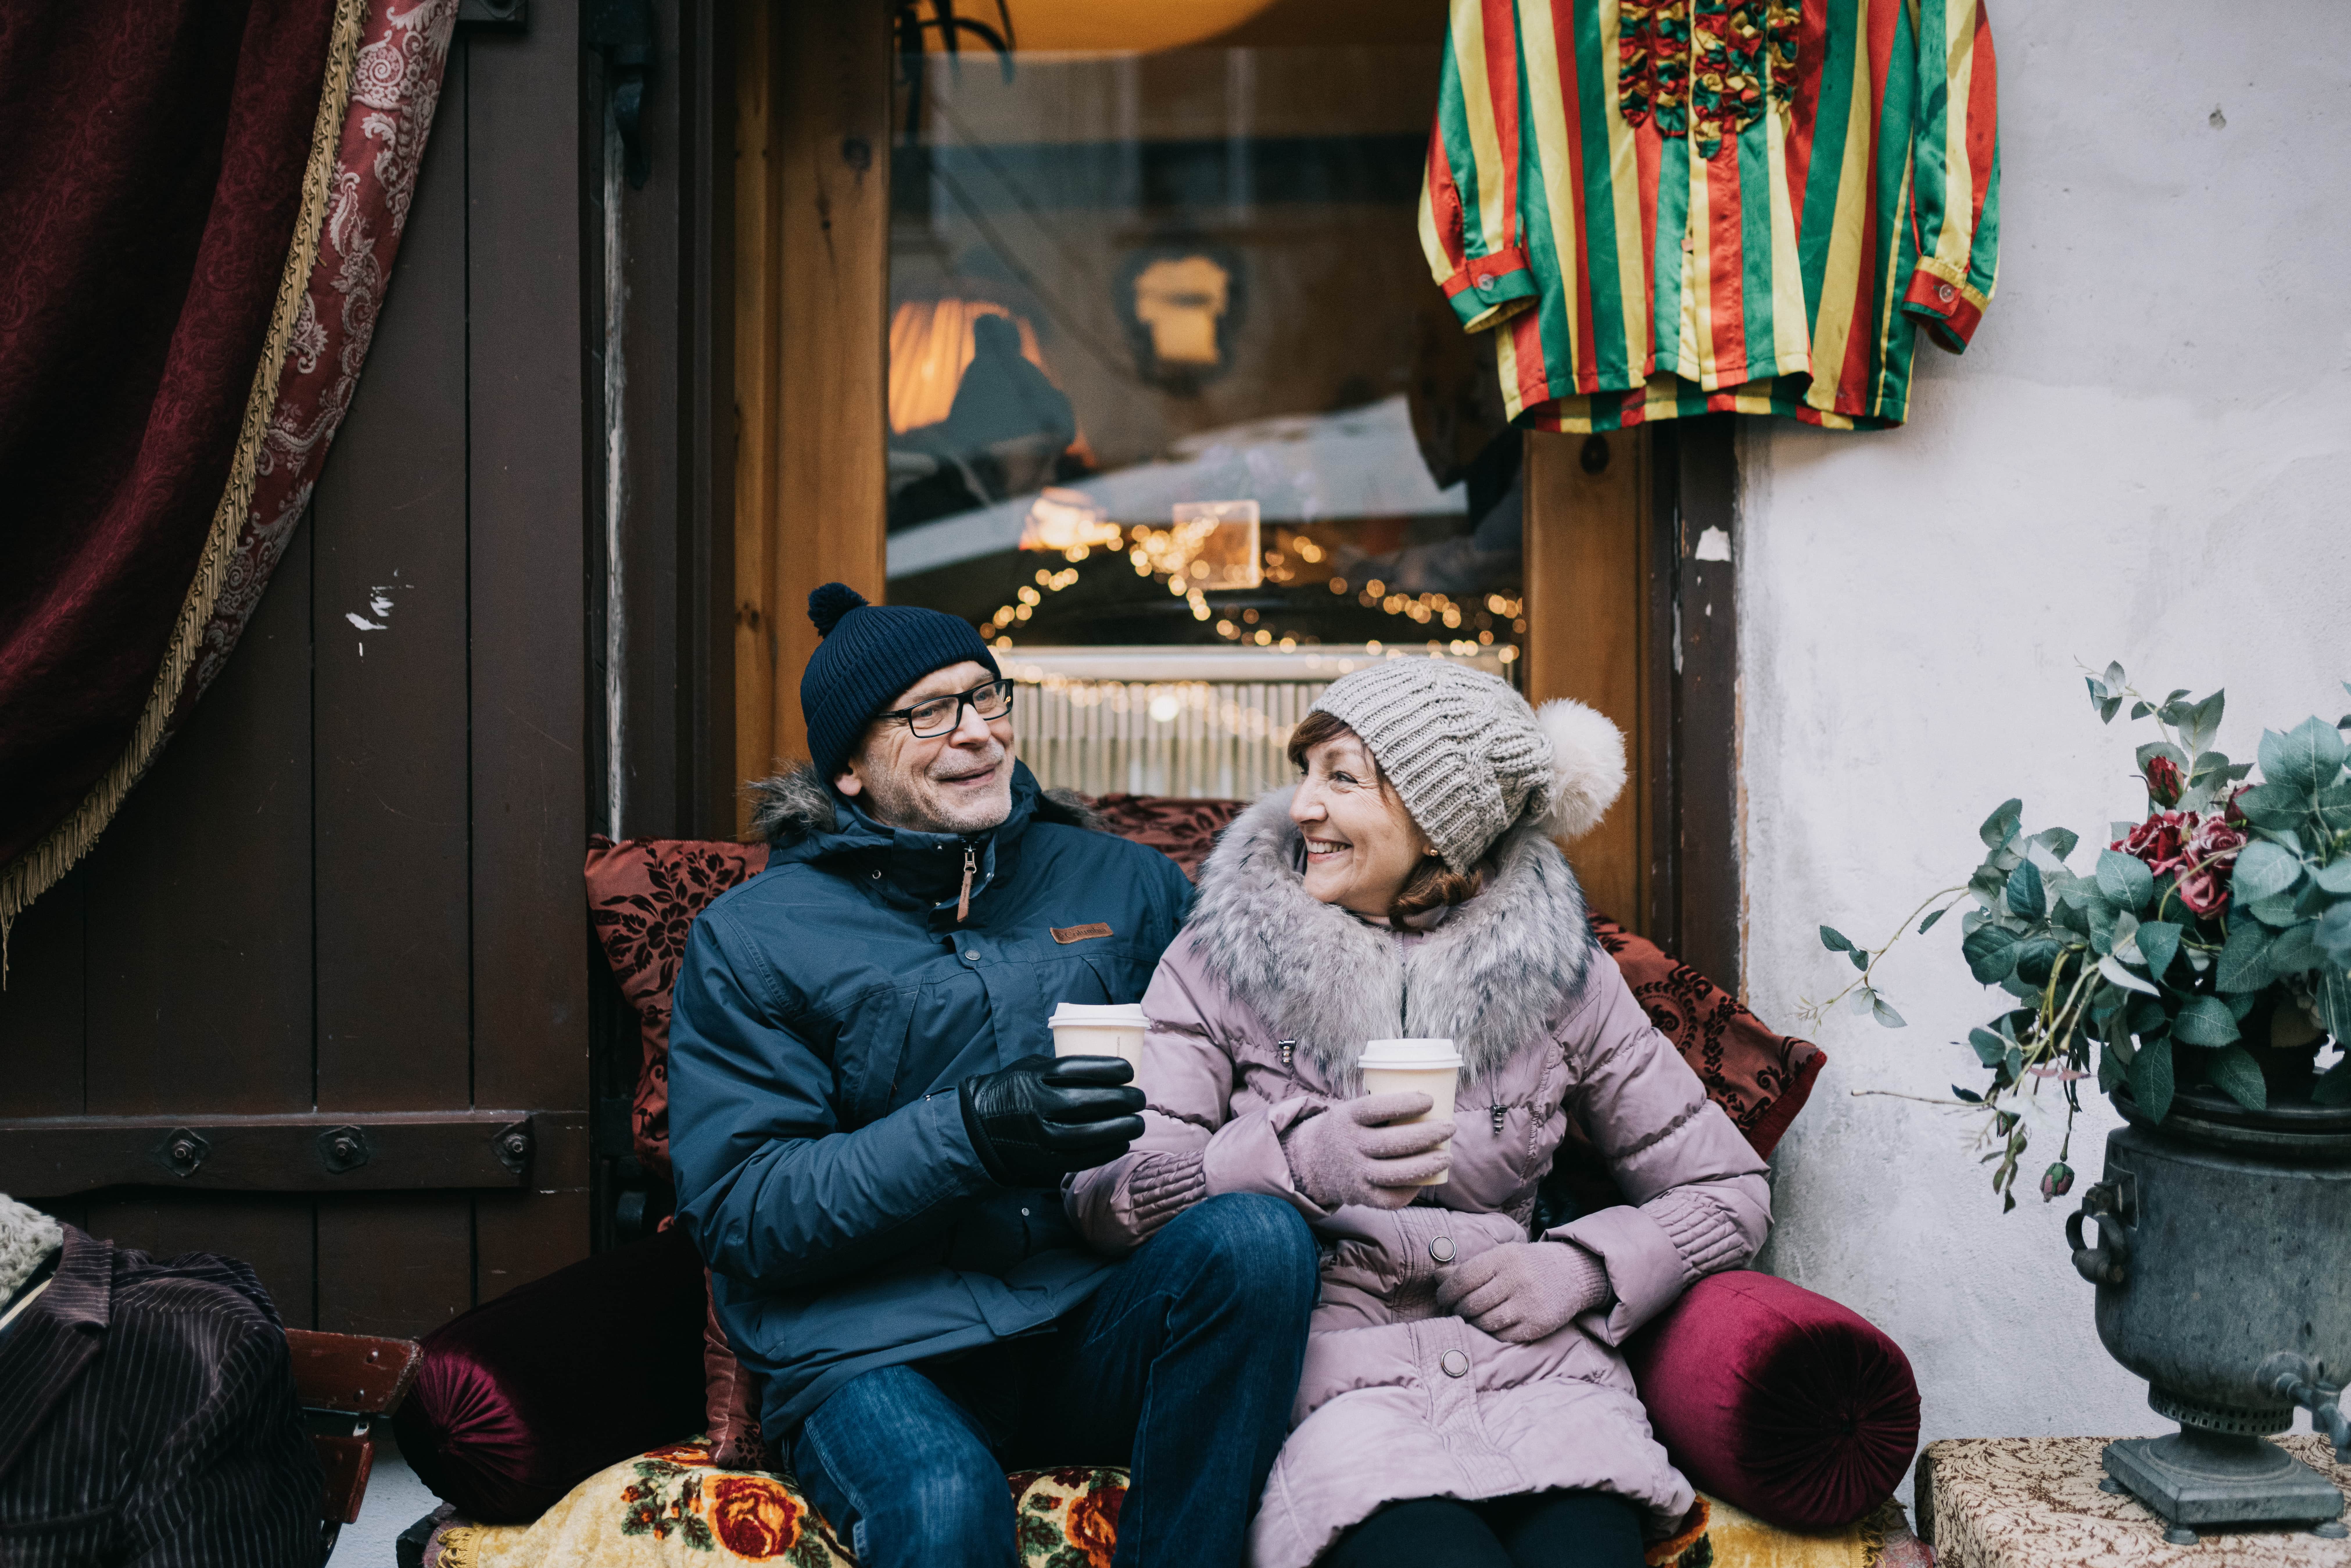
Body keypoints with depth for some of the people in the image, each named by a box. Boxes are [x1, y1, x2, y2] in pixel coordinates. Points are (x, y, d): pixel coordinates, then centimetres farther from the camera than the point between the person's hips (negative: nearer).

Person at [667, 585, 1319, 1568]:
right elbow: (738, 1210, -4)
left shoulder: (1125, 884, 13)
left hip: (1087, 1329, 5)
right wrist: (969, 1132, -18)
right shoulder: (749, 939, 4)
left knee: (1259, 1238, -27)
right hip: (874, 1348, -4)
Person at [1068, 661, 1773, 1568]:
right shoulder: (1222, 960, 6)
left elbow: (1728, 1190, 15)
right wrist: (1299, 1161, -21)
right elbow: (1102, 1196, -6)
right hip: (1333, 1379, -1)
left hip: (1529, 1364, 2)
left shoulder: (1558, 976, 9)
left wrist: (1583, 1267, -2)